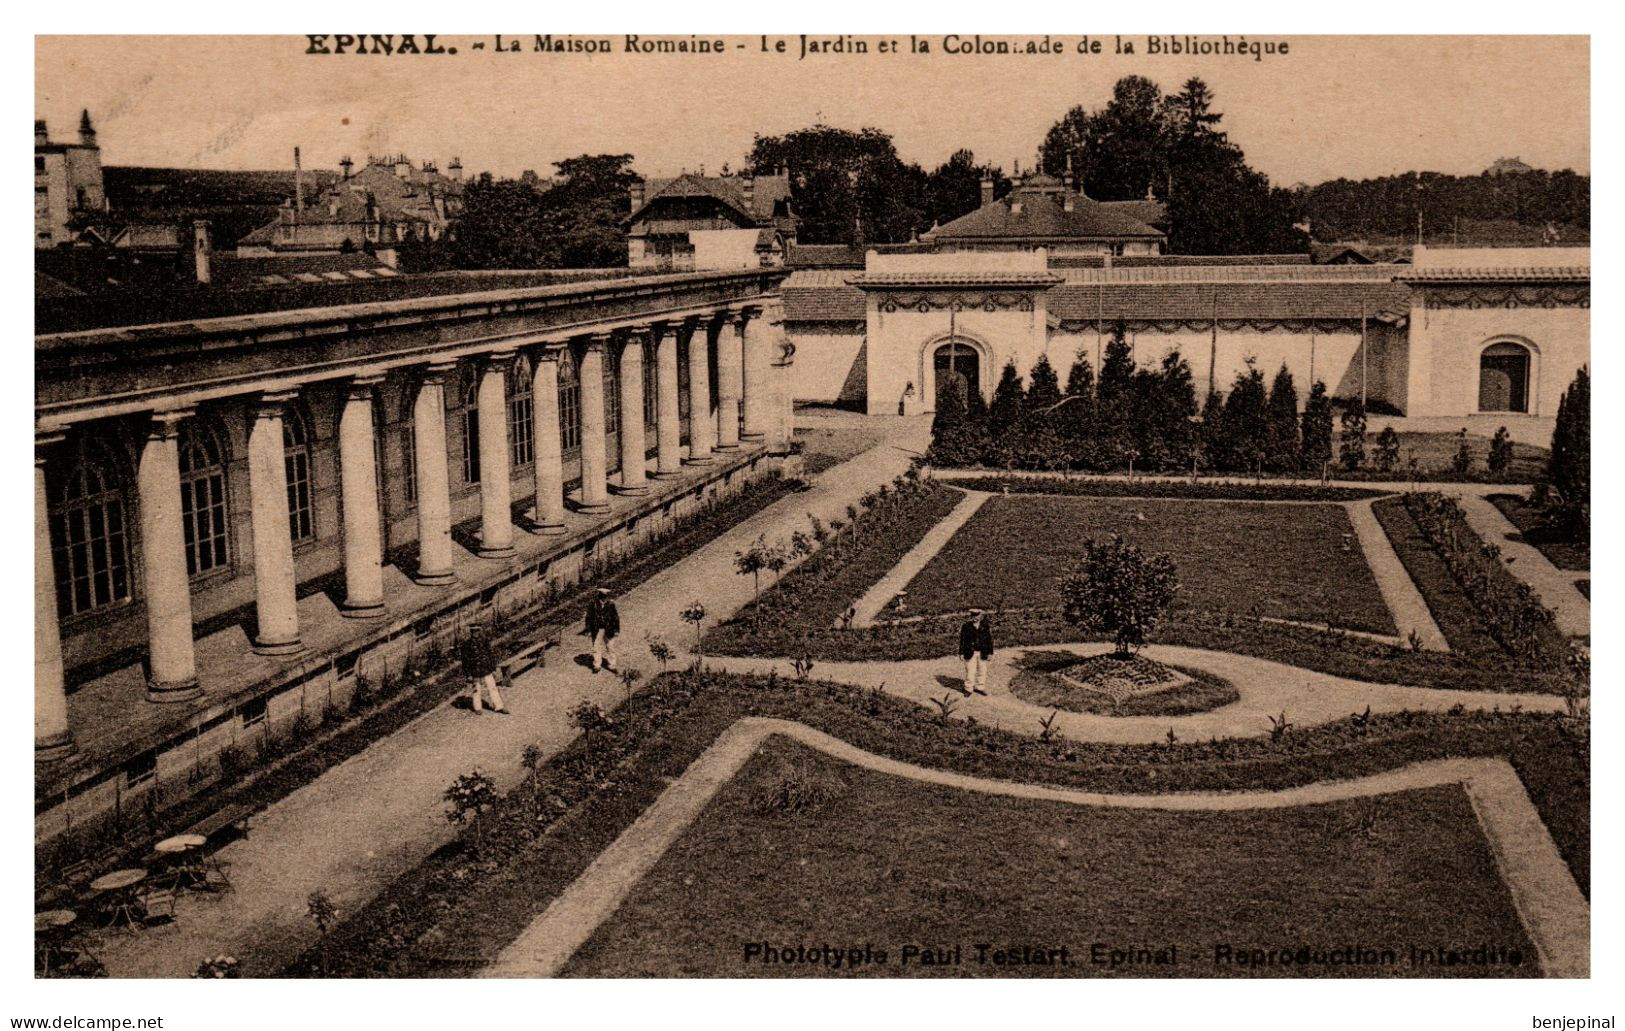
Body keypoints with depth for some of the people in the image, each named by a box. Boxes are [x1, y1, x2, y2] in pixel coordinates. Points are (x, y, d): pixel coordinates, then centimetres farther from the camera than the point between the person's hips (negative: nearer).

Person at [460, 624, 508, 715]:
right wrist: (468, 674, -9)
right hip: (474, 672, -2)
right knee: (475, 690, 10)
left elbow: (492, 655, 7)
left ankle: (499, 707, 9)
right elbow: (465, 660, -8)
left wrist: (494, 669, 6)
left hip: (487, 670, 2)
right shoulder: (467, 644, -11)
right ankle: (477, 708, 26)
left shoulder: (486, 641, -2)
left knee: (492, 688, 4)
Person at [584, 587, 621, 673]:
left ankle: (611, 665, 19)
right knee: (596, 648, 8)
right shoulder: (592, 604, -8)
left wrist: (616, 630, -1)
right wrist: (589, 630, -1)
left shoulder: (611, 604, -8)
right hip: (596, 630, 0)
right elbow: (589, 617, -1)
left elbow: (616, 617, 0)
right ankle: (596, 666, 20)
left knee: (610, 648, 8)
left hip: (609, 630, 0)